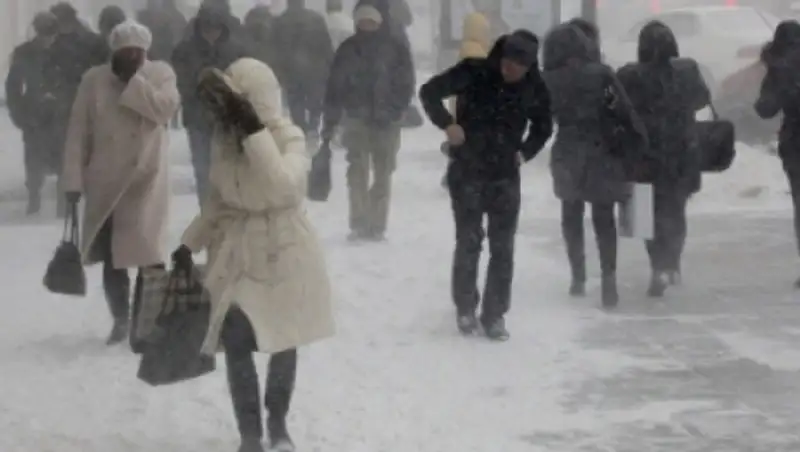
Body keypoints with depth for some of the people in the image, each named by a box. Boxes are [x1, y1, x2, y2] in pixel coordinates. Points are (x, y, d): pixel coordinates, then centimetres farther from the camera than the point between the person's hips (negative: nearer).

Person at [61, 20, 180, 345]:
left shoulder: (161, 73, 0)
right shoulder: (94, 80, 1)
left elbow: (164, 108, -19)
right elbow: (78, 133, 0)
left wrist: (133, 79, -16)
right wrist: (74, 179, -5)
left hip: (146, 179, -2)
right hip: (104, 181, 2)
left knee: (148, 252, -12)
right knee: (110, 255, 8)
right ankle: (120, 320, 23)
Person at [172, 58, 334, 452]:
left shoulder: (288, 137, -16)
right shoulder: (225, 137, 0)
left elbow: (283, 185, -37)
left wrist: (254, 131, -38)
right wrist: (190, 244, 7)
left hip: (282, 253, -3)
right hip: (235, 254, 3)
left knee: (283, 342, 12)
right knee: (236, 344, -6)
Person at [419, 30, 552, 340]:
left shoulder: (534, 88, -6)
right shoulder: (474, 72, -16)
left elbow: (543, 126, 13)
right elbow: (429, 91, -12)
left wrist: (525, 152, -2)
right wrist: (447, 124, -22)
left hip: (505, 175, 2)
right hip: (467, 172, -2)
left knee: (503, 247, 1)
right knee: (469, 242, 1)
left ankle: (495, 314, 11)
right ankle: (465, 308, 19)